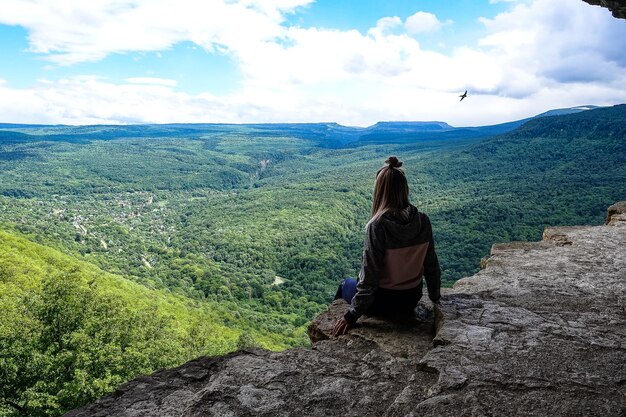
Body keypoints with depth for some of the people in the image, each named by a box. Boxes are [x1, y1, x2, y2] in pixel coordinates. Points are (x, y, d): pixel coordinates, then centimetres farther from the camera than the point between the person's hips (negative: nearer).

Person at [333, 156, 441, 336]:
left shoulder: (377, 226, -25)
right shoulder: (423, 221, -10)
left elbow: (370, 275, -23)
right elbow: (431, 264, 0)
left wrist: (352, 316, -14)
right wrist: (435, 296, 17)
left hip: (384, 302, -5)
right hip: (412, 300, 5)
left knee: (346, 284, 27)